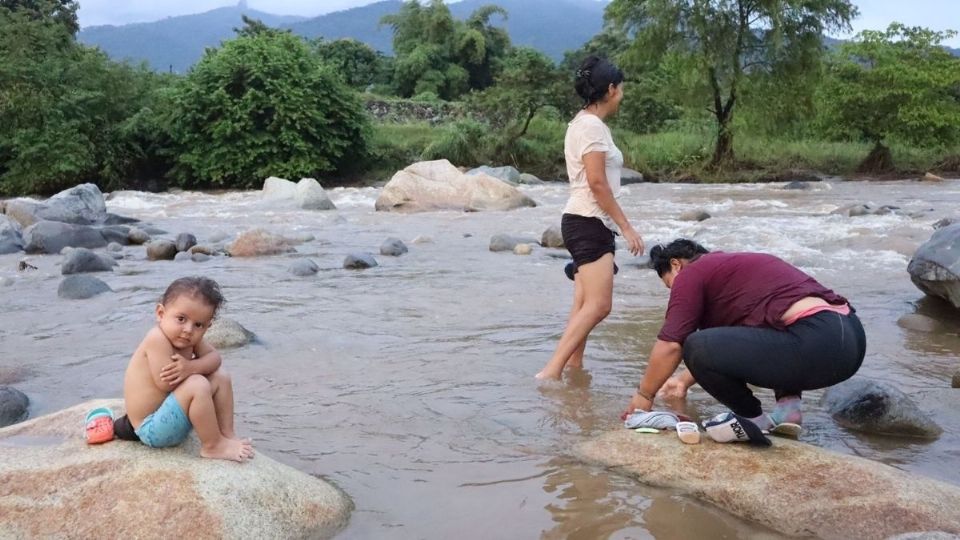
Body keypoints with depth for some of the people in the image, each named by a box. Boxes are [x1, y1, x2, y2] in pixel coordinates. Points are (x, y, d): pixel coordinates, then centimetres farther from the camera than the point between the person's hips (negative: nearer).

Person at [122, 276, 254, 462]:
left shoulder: (189, 338, 0)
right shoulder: (157, 339, -27)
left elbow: (214, 358, -5)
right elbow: (165, 383, -32)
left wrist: (190, 367, -25)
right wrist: (194, 368, -16)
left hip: (168, 417, 9)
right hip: (151, 429, -9)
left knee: (220, 377, 4)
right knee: (197, 385, -29)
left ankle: (227, 433, 6)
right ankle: (213, 446, -15)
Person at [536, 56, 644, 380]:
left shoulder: (585, 123, 17)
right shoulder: (592, 125, -13)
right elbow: (597, 183, -19)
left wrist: (616, 226, 19)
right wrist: (626, 227, -15)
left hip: (586, 222, 10)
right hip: (589, 222, -10)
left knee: (585, 305, 10)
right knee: (598, 305, -14)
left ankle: (573, 369, 14)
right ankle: (551, 371, -16)